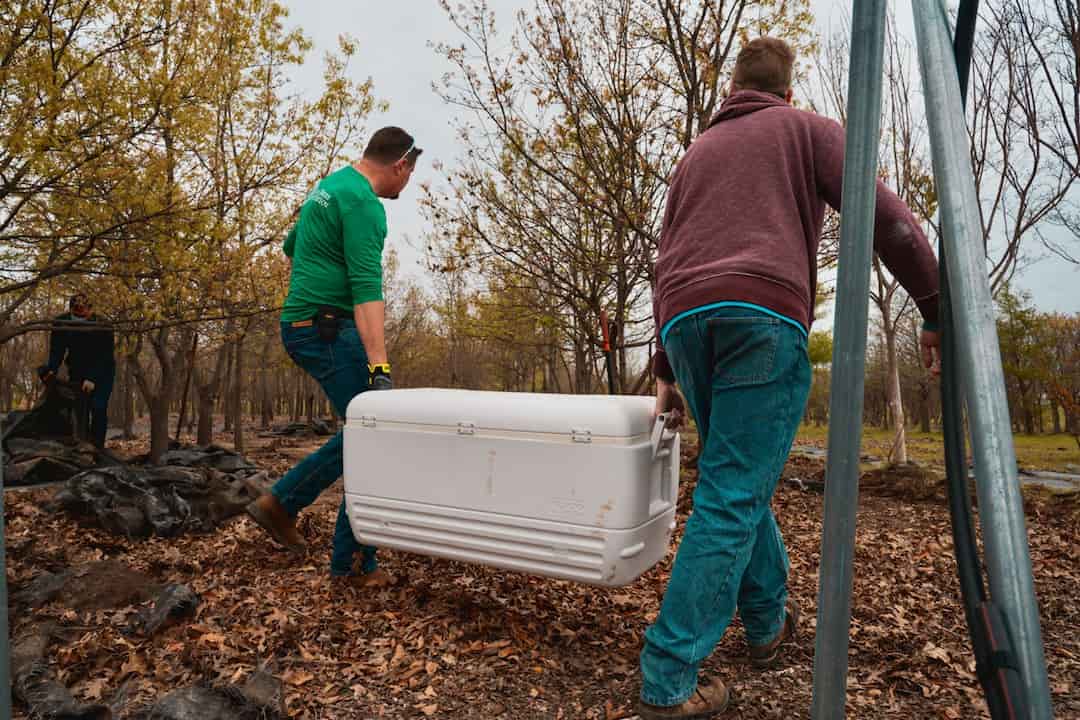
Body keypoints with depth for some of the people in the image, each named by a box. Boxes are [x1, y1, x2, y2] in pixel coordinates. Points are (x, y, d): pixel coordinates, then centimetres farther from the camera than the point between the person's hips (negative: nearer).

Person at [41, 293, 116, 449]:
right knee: (79, 409, -6)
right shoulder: (60, 322, -16)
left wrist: (93, 379, -36)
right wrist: (51, 370, -30)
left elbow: (105, 357, -26)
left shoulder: (103, 326, -26)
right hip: (77, 371, 3)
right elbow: (56, 351, -12)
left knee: (98, 408, -16)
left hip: (102, 372, -3)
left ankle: (97, 447, -11)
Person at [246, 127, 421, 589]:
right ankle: (352, 563, 2)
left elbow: (292, 246, 30)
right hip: (329, 329, -10)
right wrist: (379, 367, -32)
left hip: (304, 324, 10)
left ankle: (281, 502, 18)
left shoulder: (330, 186, 17)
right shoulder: (364, 203, -14)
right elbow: (367, 287, -26)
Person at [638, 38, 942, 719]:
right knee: (732, 496, -5)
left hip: (684, 319, 5)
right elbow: (884, 216, 3)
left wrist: (666, 371, 29)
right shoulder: (807, 128, 18)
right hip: (764, 316, -5)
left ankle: (769, 621, 32)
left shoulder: (696, 153, 31)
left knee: (742, 479, 19)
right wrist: (939, 309, 10)